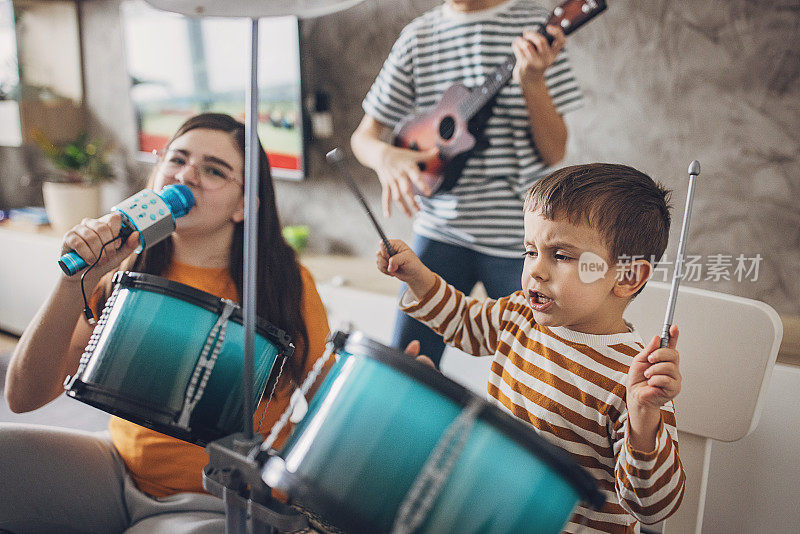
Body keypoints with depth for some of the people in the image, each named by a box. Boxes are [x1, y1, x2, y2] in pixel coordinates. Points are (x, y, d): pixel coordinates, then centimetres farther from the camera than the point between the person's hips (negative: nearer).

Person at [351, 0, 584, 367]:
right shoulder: (418, 35, 6)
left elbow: (554, 153, -4)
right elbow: (364, 136, 7)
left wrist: (532, 80, -21)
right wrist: (385, 155, -16)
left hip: (516, 236, -2)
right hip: (439, 230, 2)